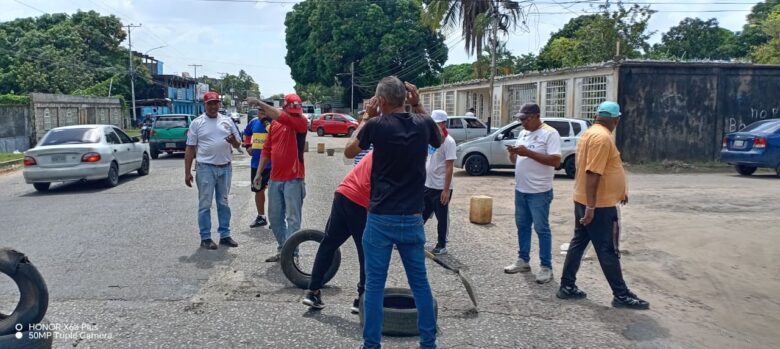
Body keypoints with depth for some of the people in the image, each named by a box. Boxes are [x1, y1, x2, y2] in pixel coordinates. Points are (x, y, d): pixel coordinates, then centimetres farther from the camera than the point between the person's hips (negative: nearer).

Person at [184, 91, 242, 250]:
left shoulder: (227, 121, 7)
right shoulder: (197, 123, 0)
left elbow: (238, 144, 11)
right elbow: (190, 149, 0)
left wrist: (233, 141, -15)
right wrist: (187, 172, -5)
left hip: (225, 168, 3)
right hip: (206, 168, -3)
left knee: (224, 203, 12)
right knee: (205, 205, 1)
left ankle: (225, 235, 20)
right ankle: (205, 238, 9)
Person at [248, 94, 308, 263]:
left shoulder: (301, 122, -7)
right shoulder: (274, 125, 9)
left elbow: (279, 116, -23)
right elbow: (266, 149, 14)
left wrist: (259, 103, -17)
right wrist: (259, 172, 12)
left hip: (293, 179, -6)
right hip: (275, 178, 6)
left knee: (293, 218, -2)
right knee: (275, 216, 13)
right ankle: (282, 249, 26)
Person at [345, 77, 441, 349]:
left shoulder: (376, 126, -10)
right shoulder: (423, 124, -1)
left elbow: (349, 152, 7)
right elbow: (439, 142, 24)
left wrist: (367, 118, 12)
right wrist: (418, 107, 15)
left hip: (381, 218, -3)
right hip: (412, 218, 3)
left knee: (374, 285, 6)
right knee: (420, 283, 15)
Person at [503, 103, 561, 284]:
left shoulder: (550, 133, -13)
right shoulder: (523, 133, 11)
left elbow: (555, 161, -22)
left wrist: (528, 152, -24)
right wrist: (512, 153, -8)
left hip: (539, 192, -8)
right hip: (520, 189, 8)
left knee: (541, 229, 0)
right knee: (522, 226, 15)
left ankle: (546, 266, 9)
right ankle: (523, 260, 27)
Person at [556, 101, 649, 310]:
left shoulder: (590, 133, 13)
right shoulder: (603, 137, -19)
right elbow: (593, 174, -25)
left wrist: (619, 191, 30)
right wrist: (591, 207, -26)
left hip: (583, 201, 10)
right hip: (599, 205, -10)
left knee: (578, 243, 12)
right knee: (608, 251, -1)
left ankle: (567, 287, 17)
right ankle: (621, 296, 9)